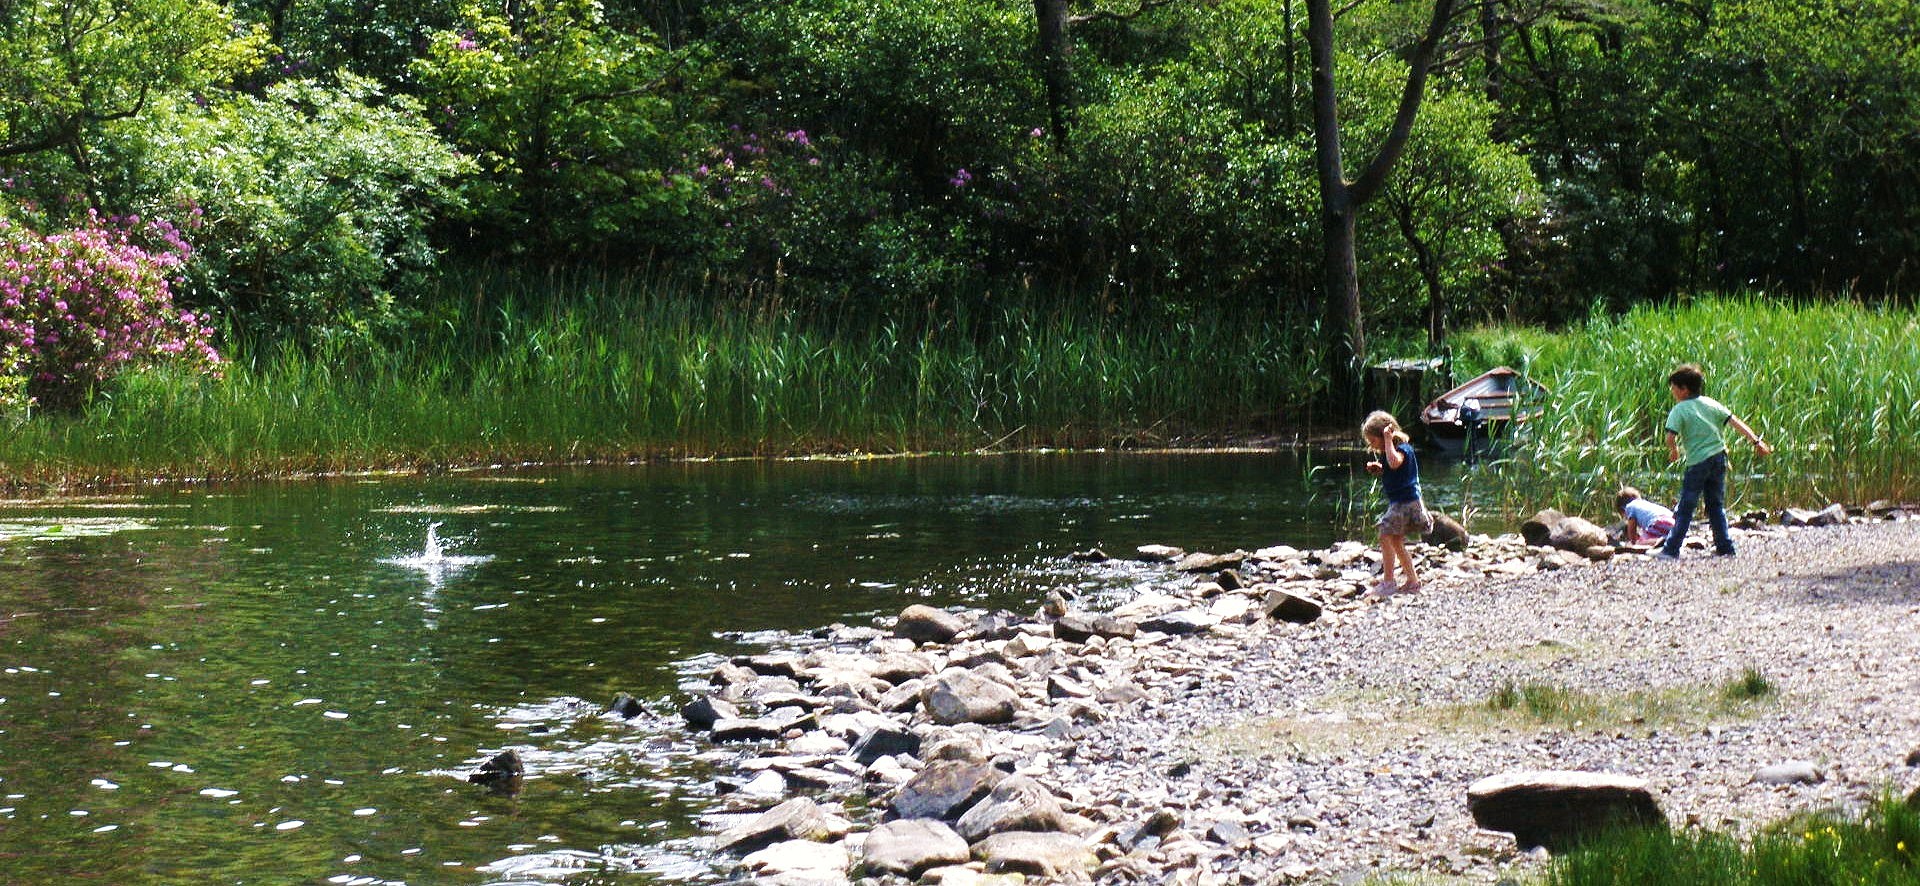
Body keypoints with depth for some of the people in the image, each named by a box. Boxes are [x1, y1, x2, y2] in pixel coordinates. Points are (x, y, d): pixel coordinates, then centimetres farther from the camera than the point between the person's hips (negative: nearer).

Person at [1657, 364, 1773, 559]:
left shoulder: (1679, 410, -8)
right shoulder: (1710, 403, 9)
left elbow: (1670, 437, -19)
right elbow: (1735, 422, 7)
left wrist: (1674, 451, 2)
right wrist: (1756, 441, 9)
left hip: (1697, 462, -5)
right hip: (1719, 457, 5)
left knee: (1685, 508, -1)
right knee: (1716, 505, 15)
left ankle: (1671, 549, -2)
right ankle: (1725, 547, 14)